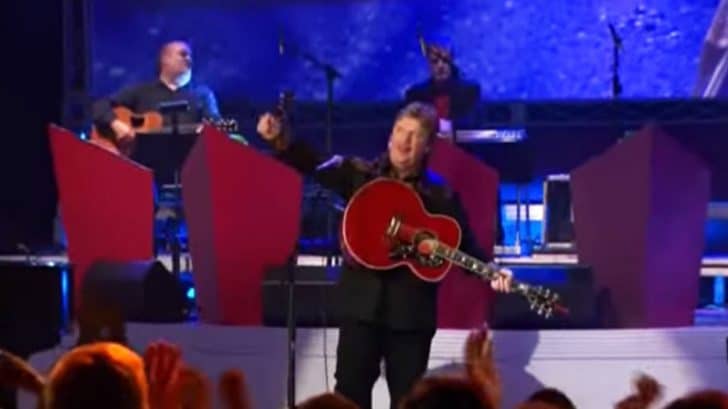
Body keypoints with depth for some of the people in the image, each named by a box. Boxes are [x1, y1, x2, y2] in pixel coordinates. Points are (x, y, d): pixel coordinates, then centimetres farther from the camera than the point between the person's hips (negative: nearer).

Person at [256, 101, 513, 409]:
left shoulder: (440, 196, 2)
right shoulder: (360, 175, 4)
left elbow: (465, 247, 3)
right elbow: (315, 165, -5)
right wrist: (281, 140, -22)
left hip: (412, 309, 0)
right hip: (362, 300, 0)